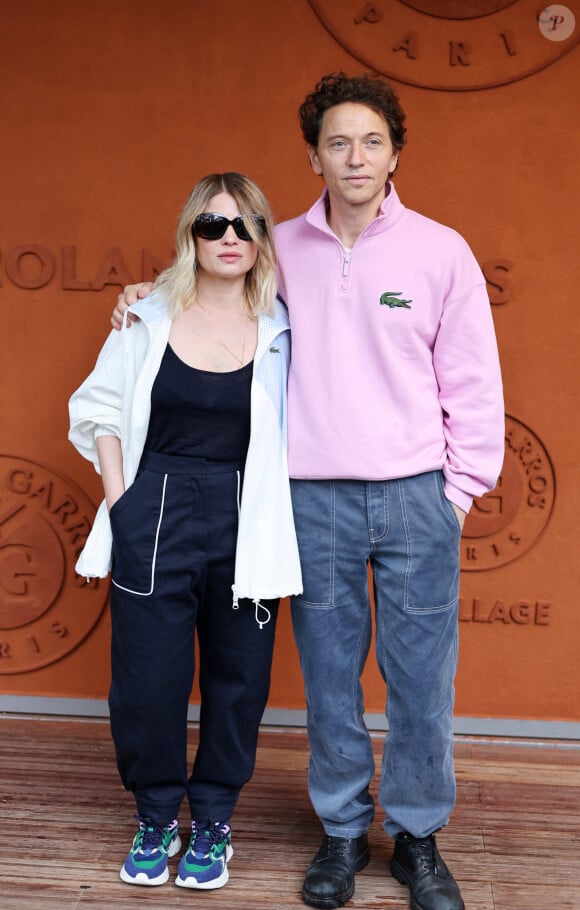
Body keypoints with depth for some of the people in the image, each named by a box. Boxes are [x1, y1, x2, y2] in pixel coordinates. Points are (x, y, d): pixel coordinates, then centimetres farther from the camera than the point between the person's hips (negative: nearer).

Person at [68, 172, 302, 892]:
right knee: (146, 679, 5)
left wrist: (269, 515, -2)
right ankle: (155, 819, 27)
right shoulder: (149, 318, 2)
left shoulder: (280, 329, 1)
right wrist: (120, 497, 0)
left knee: (237, 682, 8)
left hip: (245, 527, 0)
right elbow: (100, 408, 9)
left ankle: (212, 822, 28)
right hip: (155, 520, 0)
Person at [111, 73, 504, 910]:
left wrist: (461, 487, 0)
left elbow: (472, 380, 2)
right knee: (329, 676, 9)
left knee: (421, 681, 4)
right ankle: (342, 832, 26)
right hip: (316, 497, 2)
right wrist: (152, 297, 8)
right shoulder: (282, 250, 5)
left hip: (415, 496, -1)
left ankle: (417, 839, 22)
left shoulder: (440, 250, 0)